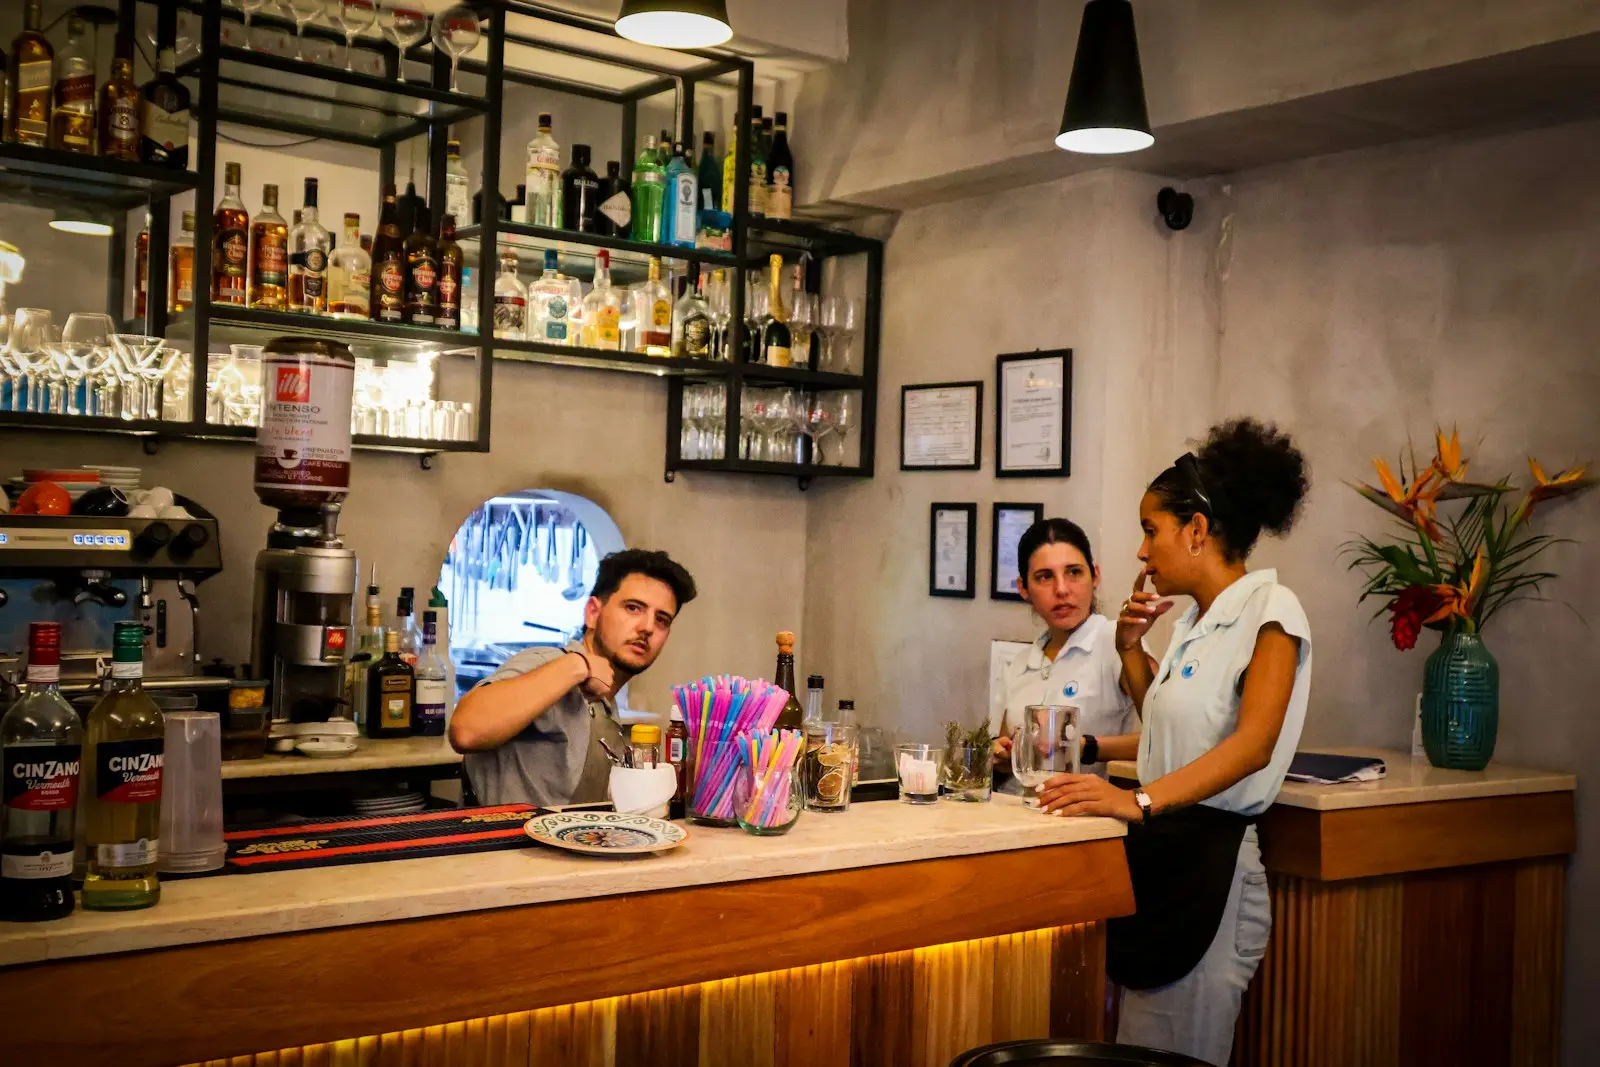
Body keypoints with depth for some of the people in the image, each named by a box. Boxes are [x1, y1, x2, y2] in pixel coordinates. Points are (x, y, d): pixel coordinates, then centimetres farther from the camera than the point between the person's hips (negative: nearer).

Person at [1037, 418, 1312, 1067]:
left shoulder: (1267, 607, -8)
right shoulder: (1194, 622, 17)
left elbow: (1252, 744, -21)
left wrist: (1140, 800, -30)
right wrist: (1131, 649, 14)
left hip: (1208, 860, -8)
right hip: (1155, 853, 8)